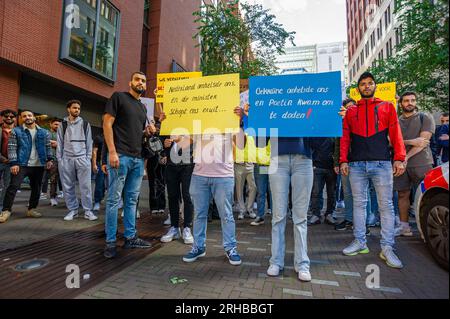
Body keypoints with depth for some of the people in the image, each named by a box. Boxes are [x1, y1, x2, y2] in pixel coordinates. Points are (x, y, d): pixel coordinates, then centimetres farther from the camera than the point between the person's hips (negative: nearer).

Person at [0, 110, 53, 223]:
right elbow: (11, 148, -4)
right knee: (13, 186, -7)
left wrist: (49, 159, -4)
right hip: (21, 164, -3)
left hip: (39, 165, 3)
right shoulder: (16, 131, 2)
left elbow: (48, 147, 11)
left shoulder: (44, 132, 10)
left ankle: (31, 209, 20)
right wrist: (13, 163, -13)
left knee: (36, 188, 8)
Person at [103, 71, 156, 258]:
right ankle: (110, 242, 7)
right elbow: (107, 123, -7)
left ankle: (130, 237, 19)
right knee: (114, 199, -2)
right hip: (120, 155, -7)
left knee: (132, 200, 10)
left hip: (138, 159, 7)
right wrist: (112, 151, -17)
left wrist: (148, 131, 5)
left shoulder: (142, 107, 22)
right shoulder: (118, 97, 2)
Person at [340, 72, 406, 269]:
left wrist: (399, 158, -5)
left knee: (386, 205, -1)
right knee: (358, 204, 5)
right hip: (356, 165, 2)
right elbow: (345, 138, 11)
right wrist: (343, 160, 1)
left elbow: (396, 134, 5)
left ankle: (387, 248, 7)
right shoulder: (351, 111, 16)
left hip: (382, 163, -1)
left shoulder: (387, 107, 14)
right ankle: (360, 242, 15)